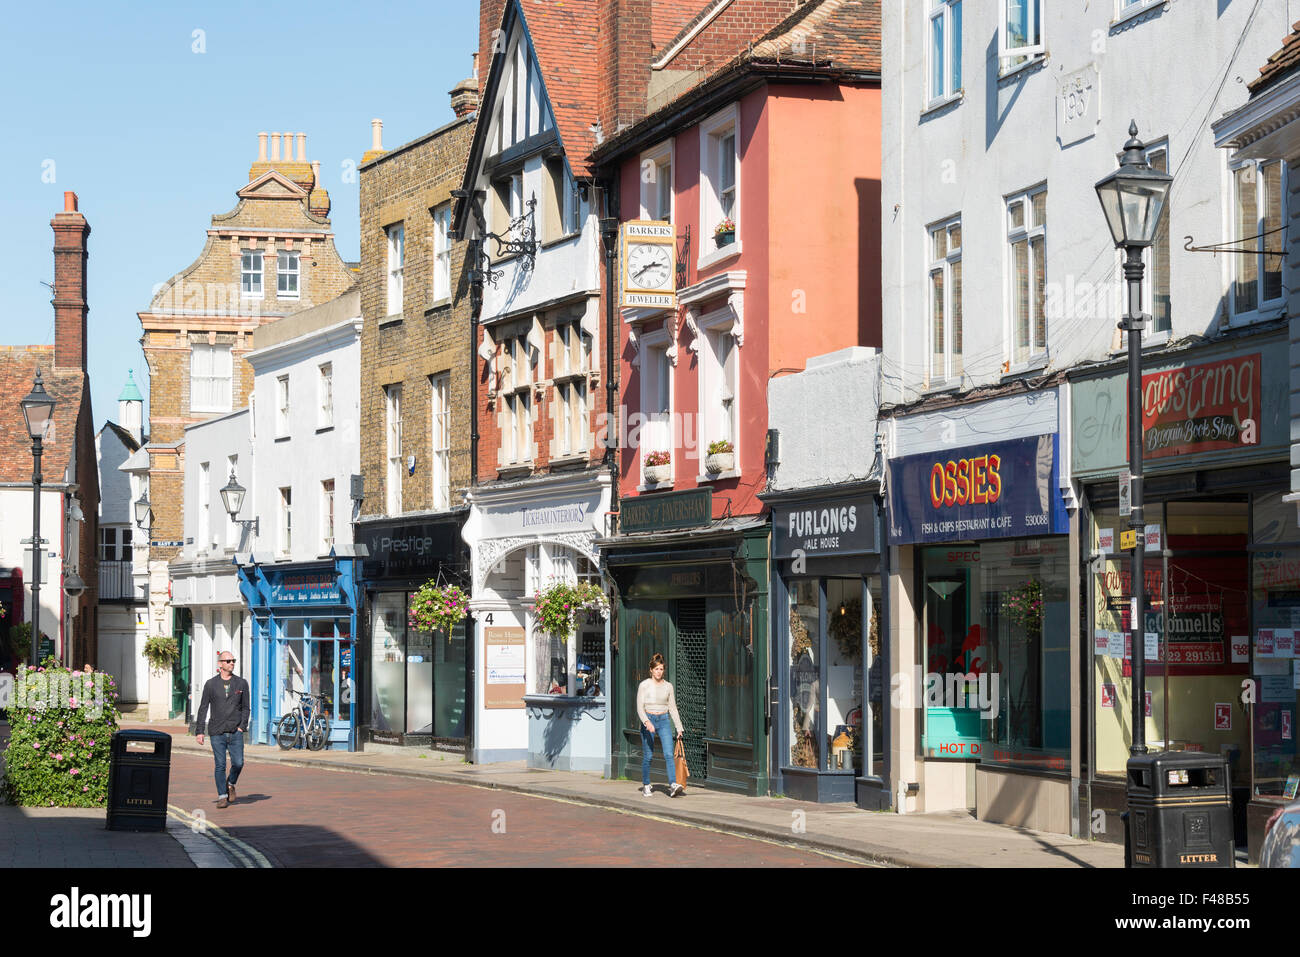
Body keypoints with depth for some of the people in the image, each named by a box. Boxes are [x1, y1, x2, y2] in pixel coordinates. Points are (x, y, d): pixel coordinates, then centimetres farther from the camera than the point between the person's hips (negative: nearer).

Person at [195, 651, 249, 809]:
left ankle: (230, 784, 21)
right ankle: (222, 796, 9)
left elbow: (246, 707, 11)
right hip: (217, 732, -1)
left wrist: (242, 726, -2)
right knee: (220, 765, -2)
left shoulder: (241, 683, 8)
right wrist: (200, 731, 1)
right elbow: (203, 708, 7)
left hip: (236, 732, 1)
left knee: (238, 763, -8)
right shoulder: (211, 684, 5)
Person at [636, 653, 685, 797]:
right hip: (648, 720, -2)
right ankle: (646, 785, 22)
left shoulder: (668, 686, 7)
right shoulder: (644, 685, -4)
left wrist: (679, 728, 9)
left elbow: (672, 708, 12)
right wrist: (647, 722, -26)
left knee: (669, 754, -13)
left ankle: (673, 785, -24)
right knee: (647, 756, 3)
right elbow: (640, 708, -9)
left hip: (663, 721, 2)